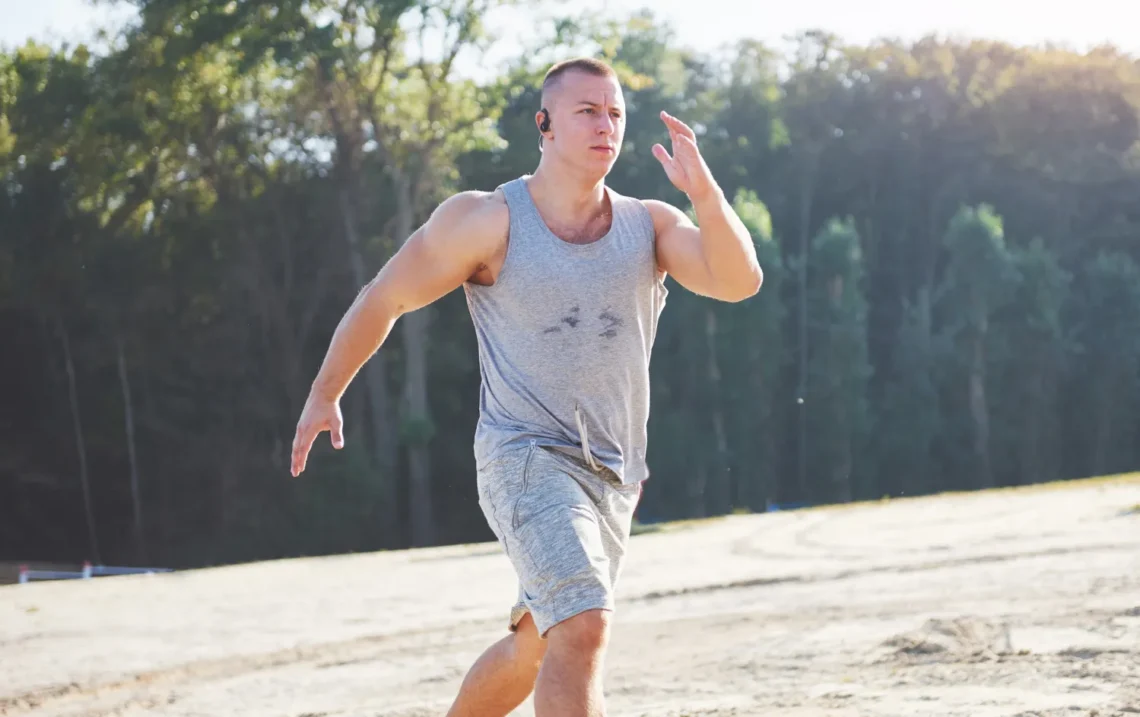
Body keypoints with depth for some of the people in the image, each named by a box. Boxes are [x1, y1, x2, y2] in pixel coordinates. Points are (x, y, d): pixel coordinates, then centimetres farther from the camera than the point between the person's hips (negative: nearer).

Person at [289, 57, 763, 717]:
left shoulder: (650, 227, 2)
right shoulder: (488, 221, -7)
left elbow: (740, 282, -14)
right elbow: (384, 299, 3)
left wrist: (704, 191, -29)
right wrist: (325, 394, 10)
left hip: (614, 478, 6)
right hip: (526, 460, -6)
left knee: (534, 647, 20)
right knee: (584, 627, -26)